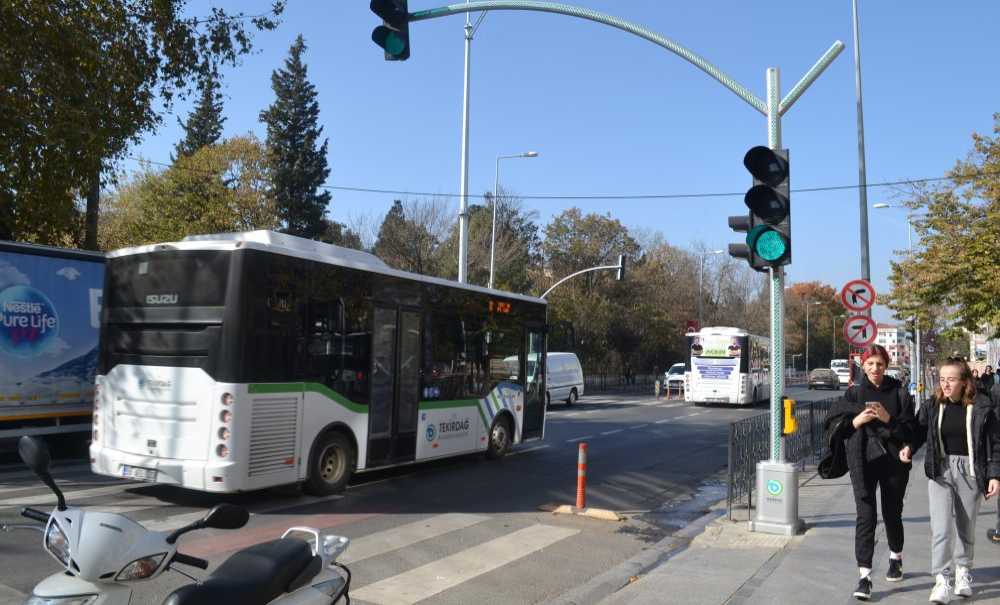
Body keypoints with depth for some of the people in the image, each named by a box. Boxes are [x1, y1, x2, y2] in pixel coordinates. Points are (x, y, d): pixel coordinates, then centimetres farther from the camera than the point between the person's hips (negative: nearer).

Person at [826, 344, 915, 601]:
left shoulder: (899, 392, 2)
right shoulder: (853, 393, 3)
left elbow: (910, 430, -2)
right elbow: (833, 426, 1)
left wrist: (888, 419, -17)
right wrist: (857, 420, -14)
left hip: (893, 461, 1)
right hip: (863, 462, -1)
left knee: (892, 513, 15)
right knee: (866, 517, -6)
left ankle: (896, 558, 43)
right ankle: (864, 576, -4)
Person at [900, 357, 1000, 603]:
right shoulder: (932, 406, 0)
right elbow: (919, 430, 7)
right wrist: (909, 447, -13)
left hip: (970, 471, 0)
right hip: (940, 470, 1)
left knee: (966, 526, 13)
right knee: (941, 527, -7)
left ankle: (963, 571, 34)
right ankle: (942, 580, -4)